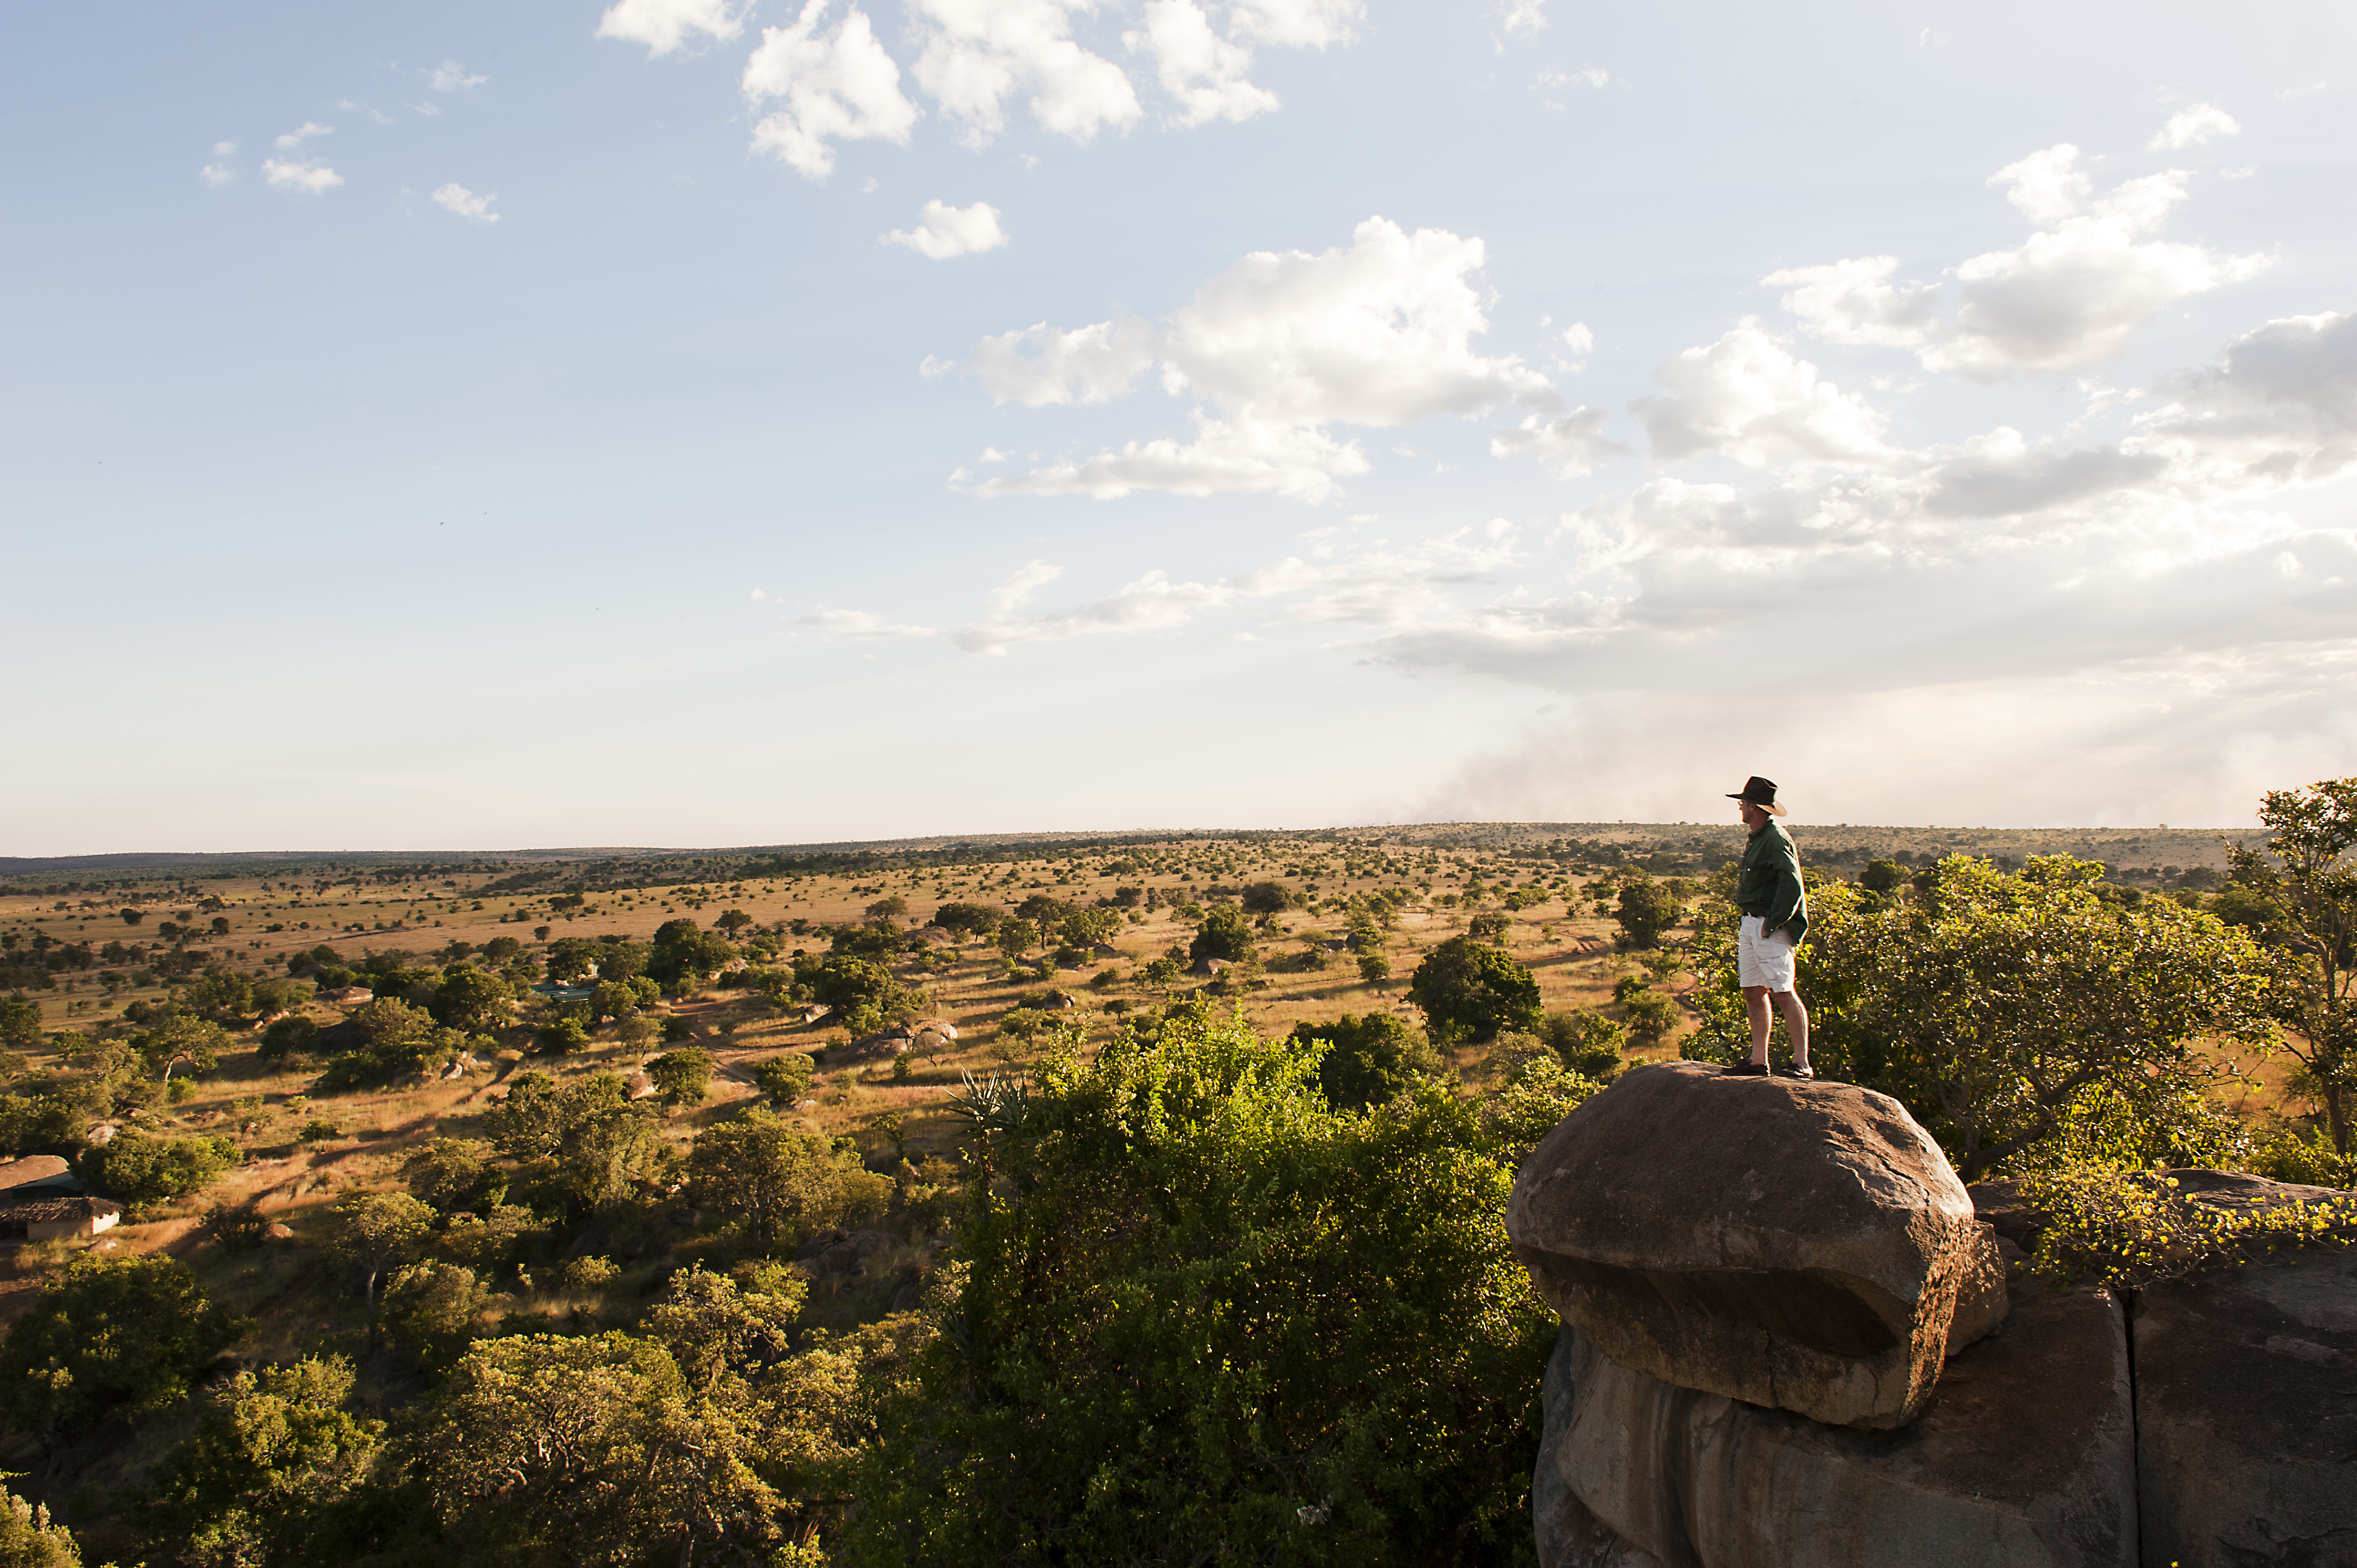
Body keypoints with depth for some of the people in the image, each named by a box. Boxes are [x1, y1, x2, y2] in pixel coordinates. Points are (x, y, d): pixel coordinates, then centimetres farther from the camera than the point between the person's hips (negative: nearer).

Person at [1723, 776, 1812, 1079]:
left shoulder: (1776, 839, -14)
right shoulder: (1757, 839, 16)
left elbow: (1792, 885, -21)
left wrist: (1771, 925, -20)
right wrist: (1749, 926, 16)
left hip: (1771, 928, -10)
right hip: (1751, 923, 10)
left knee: (1783, 994, -11)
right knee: (1753, 993, 9)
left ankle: (1802, 1063, -8)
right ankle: (1759, 1061, 14)